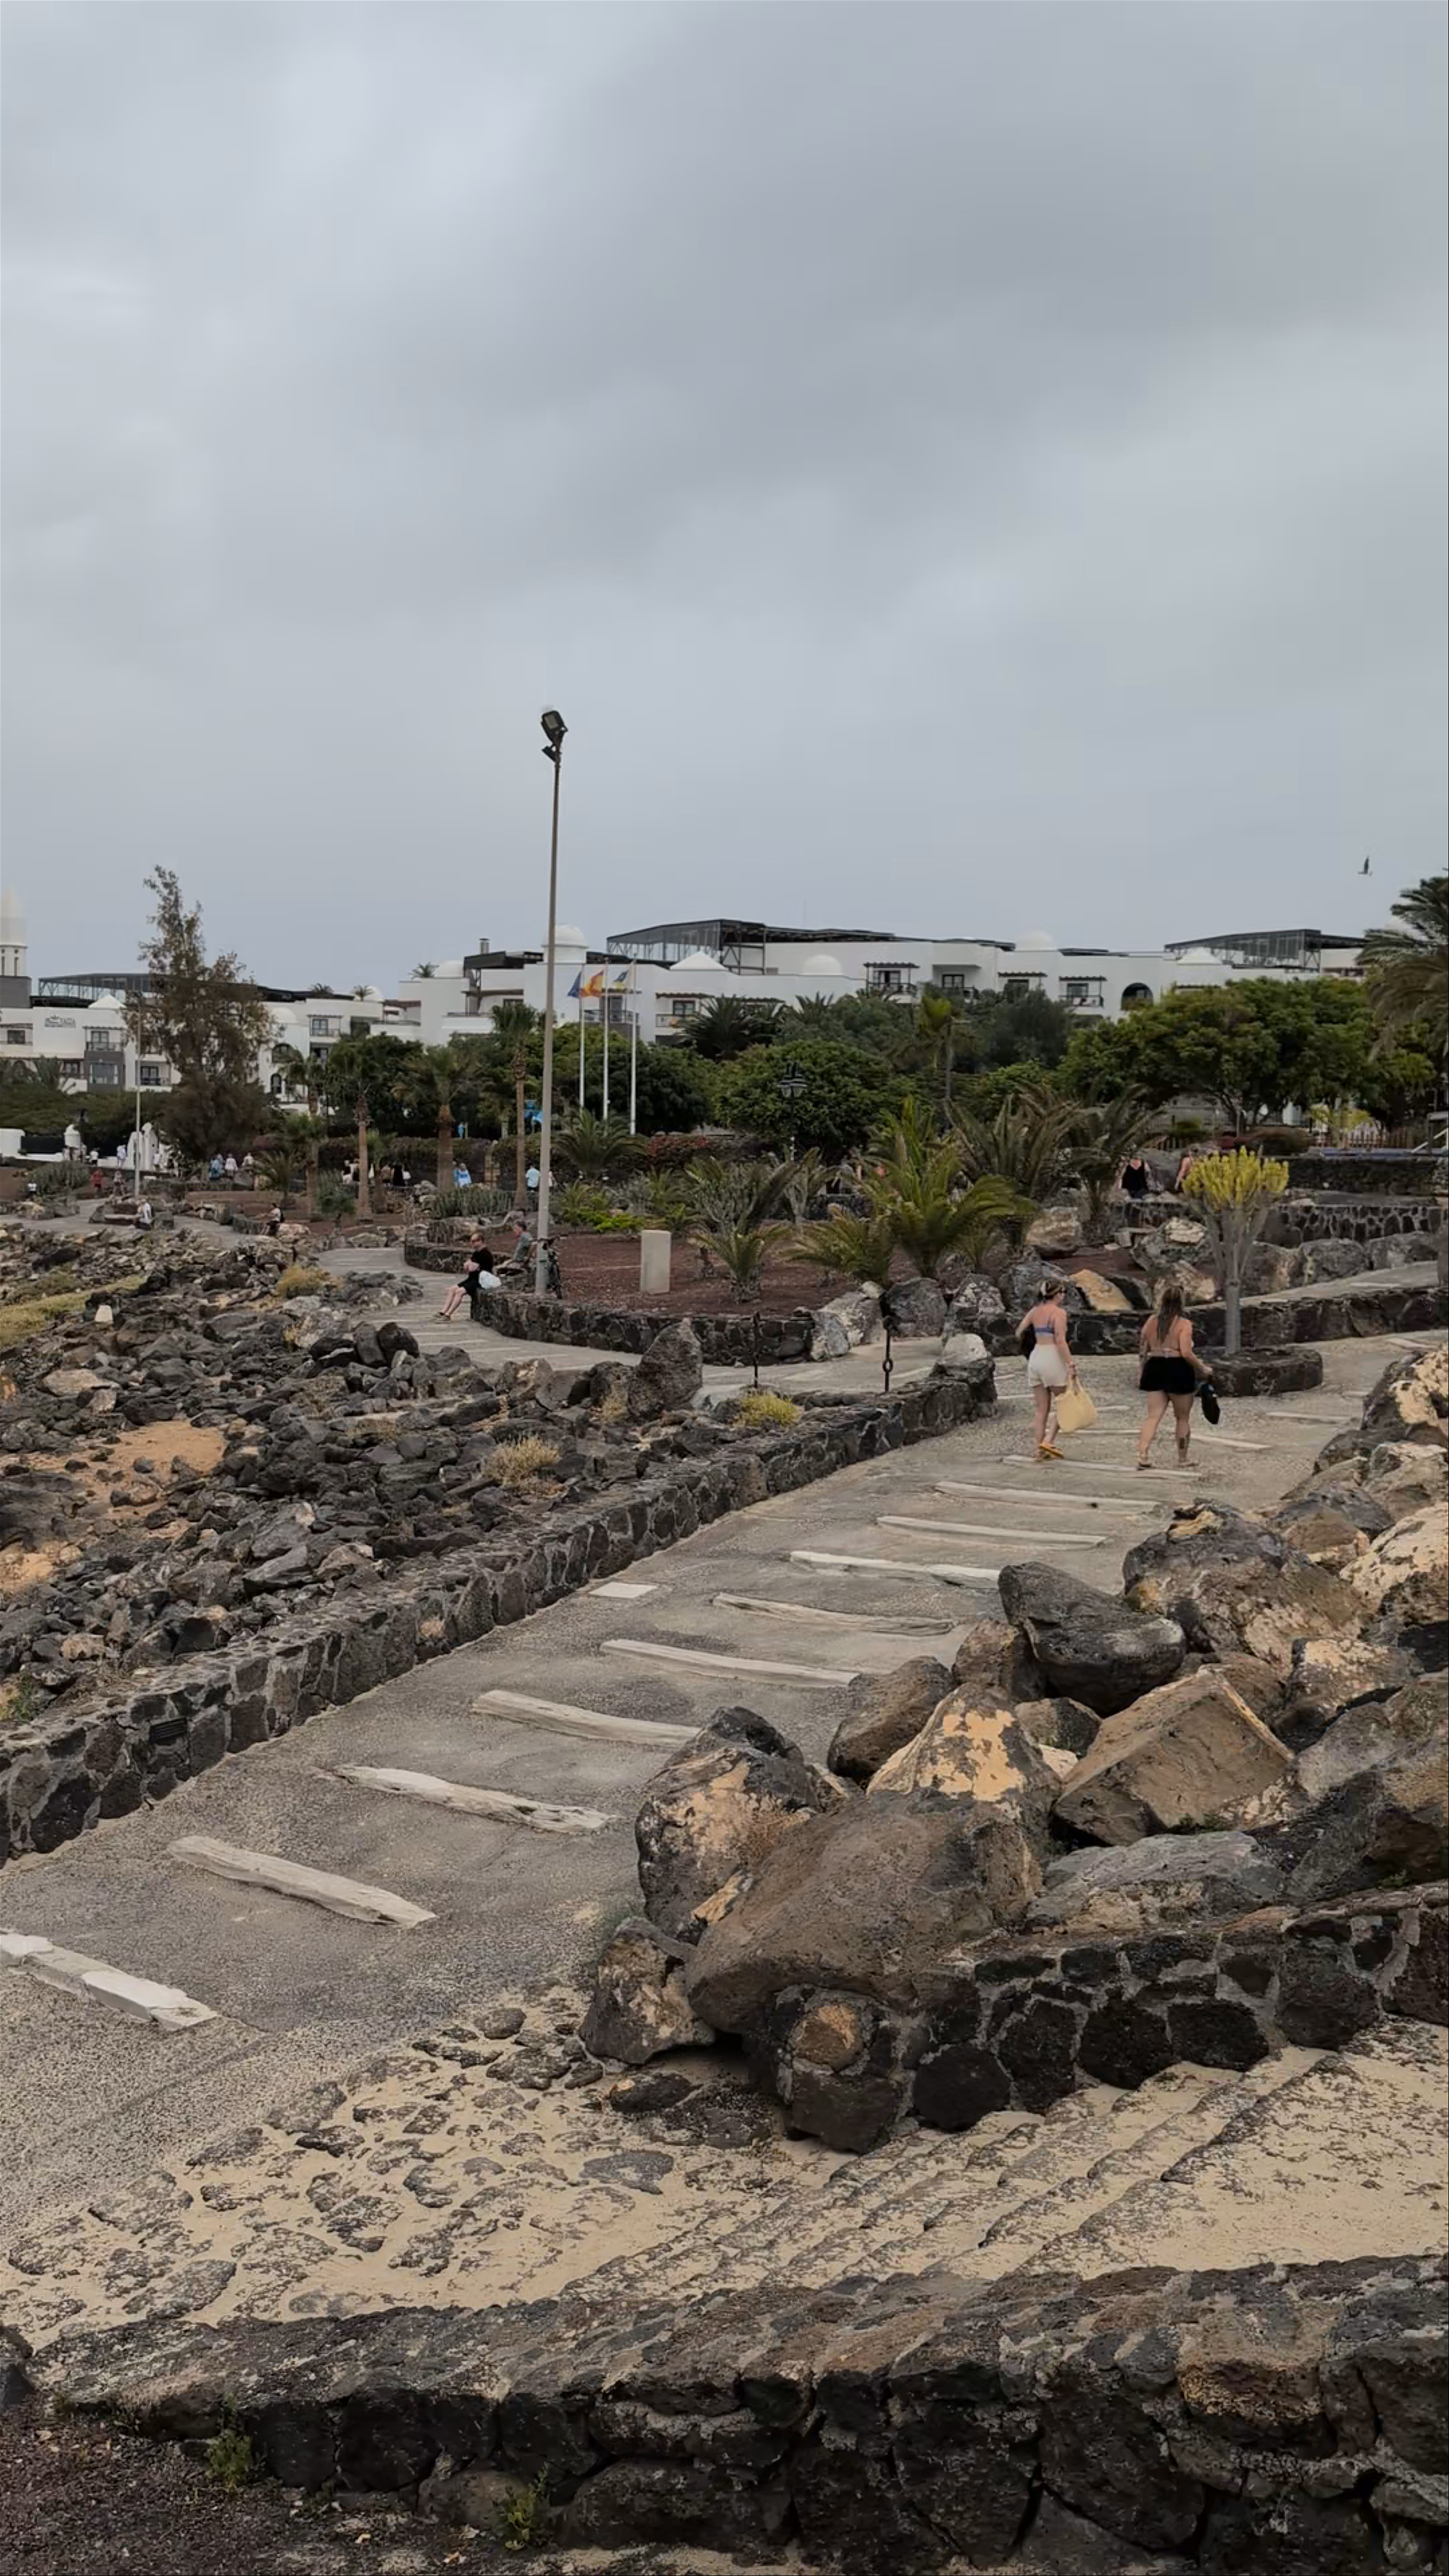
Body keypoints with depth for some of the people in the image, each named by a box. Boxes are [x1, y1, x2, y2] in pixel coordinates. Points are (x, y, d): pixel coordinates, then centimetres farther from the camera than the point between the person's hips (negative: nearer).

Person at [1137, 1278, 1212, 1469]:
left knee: (1153, 1415, 3)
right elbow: (1186, 1353, -18)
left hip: (1155, 1368, 4)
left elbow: (1143, 1349, 8)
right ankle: (1183, 1459, 21)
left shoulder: (1152, 1321, 4)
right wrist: (1203, 1369, -5)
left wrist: (1142, 1372, 20)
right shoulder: (1184, 1324, -10)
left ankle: (1142, 1454, -12)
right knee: (1183, 1418, 12)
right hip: (1178, 1370, -4)